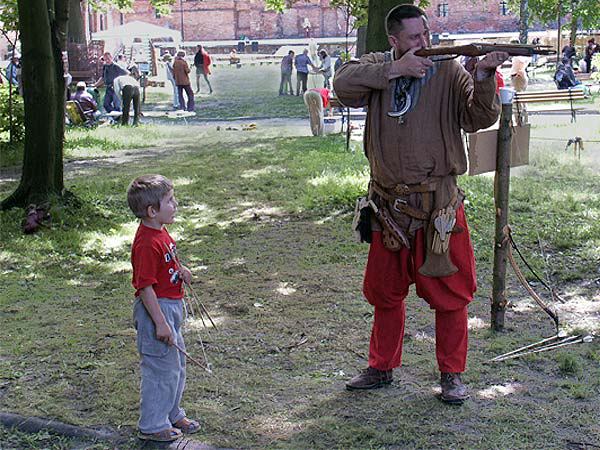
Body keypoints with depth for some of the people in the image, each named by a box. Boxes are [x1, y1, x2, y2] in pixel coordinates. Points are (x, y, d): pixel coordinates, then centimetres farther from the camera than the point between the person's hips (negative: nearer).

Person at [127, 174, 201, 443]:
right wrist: (160, 323, -25)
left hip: (172, 306, 10)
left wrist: (180, 270, 2)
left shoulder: (160, 232, 6)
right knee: (162, 369, 1)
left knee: (177, 364, 21)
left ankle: (172, 415, 37)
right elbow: (145, 287, -25)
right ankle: (152, 426, 17)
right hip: (156, 309, -10)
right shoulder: (147, 243, -25)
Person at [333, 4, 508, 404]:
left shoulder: (449, 73, -4)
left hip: (438, 208, -3)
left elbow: (481, 118, -14)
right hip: (389, 206, 3)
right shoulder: (378, 68, 3)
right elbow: (343, 86, -16)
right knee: (385, 293, 15)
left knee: (450, 292, 4)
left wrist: (483, 77, -30)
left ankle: (452, 375, 21)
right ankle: (382, 368, 32)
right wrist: (394, 70, -23)